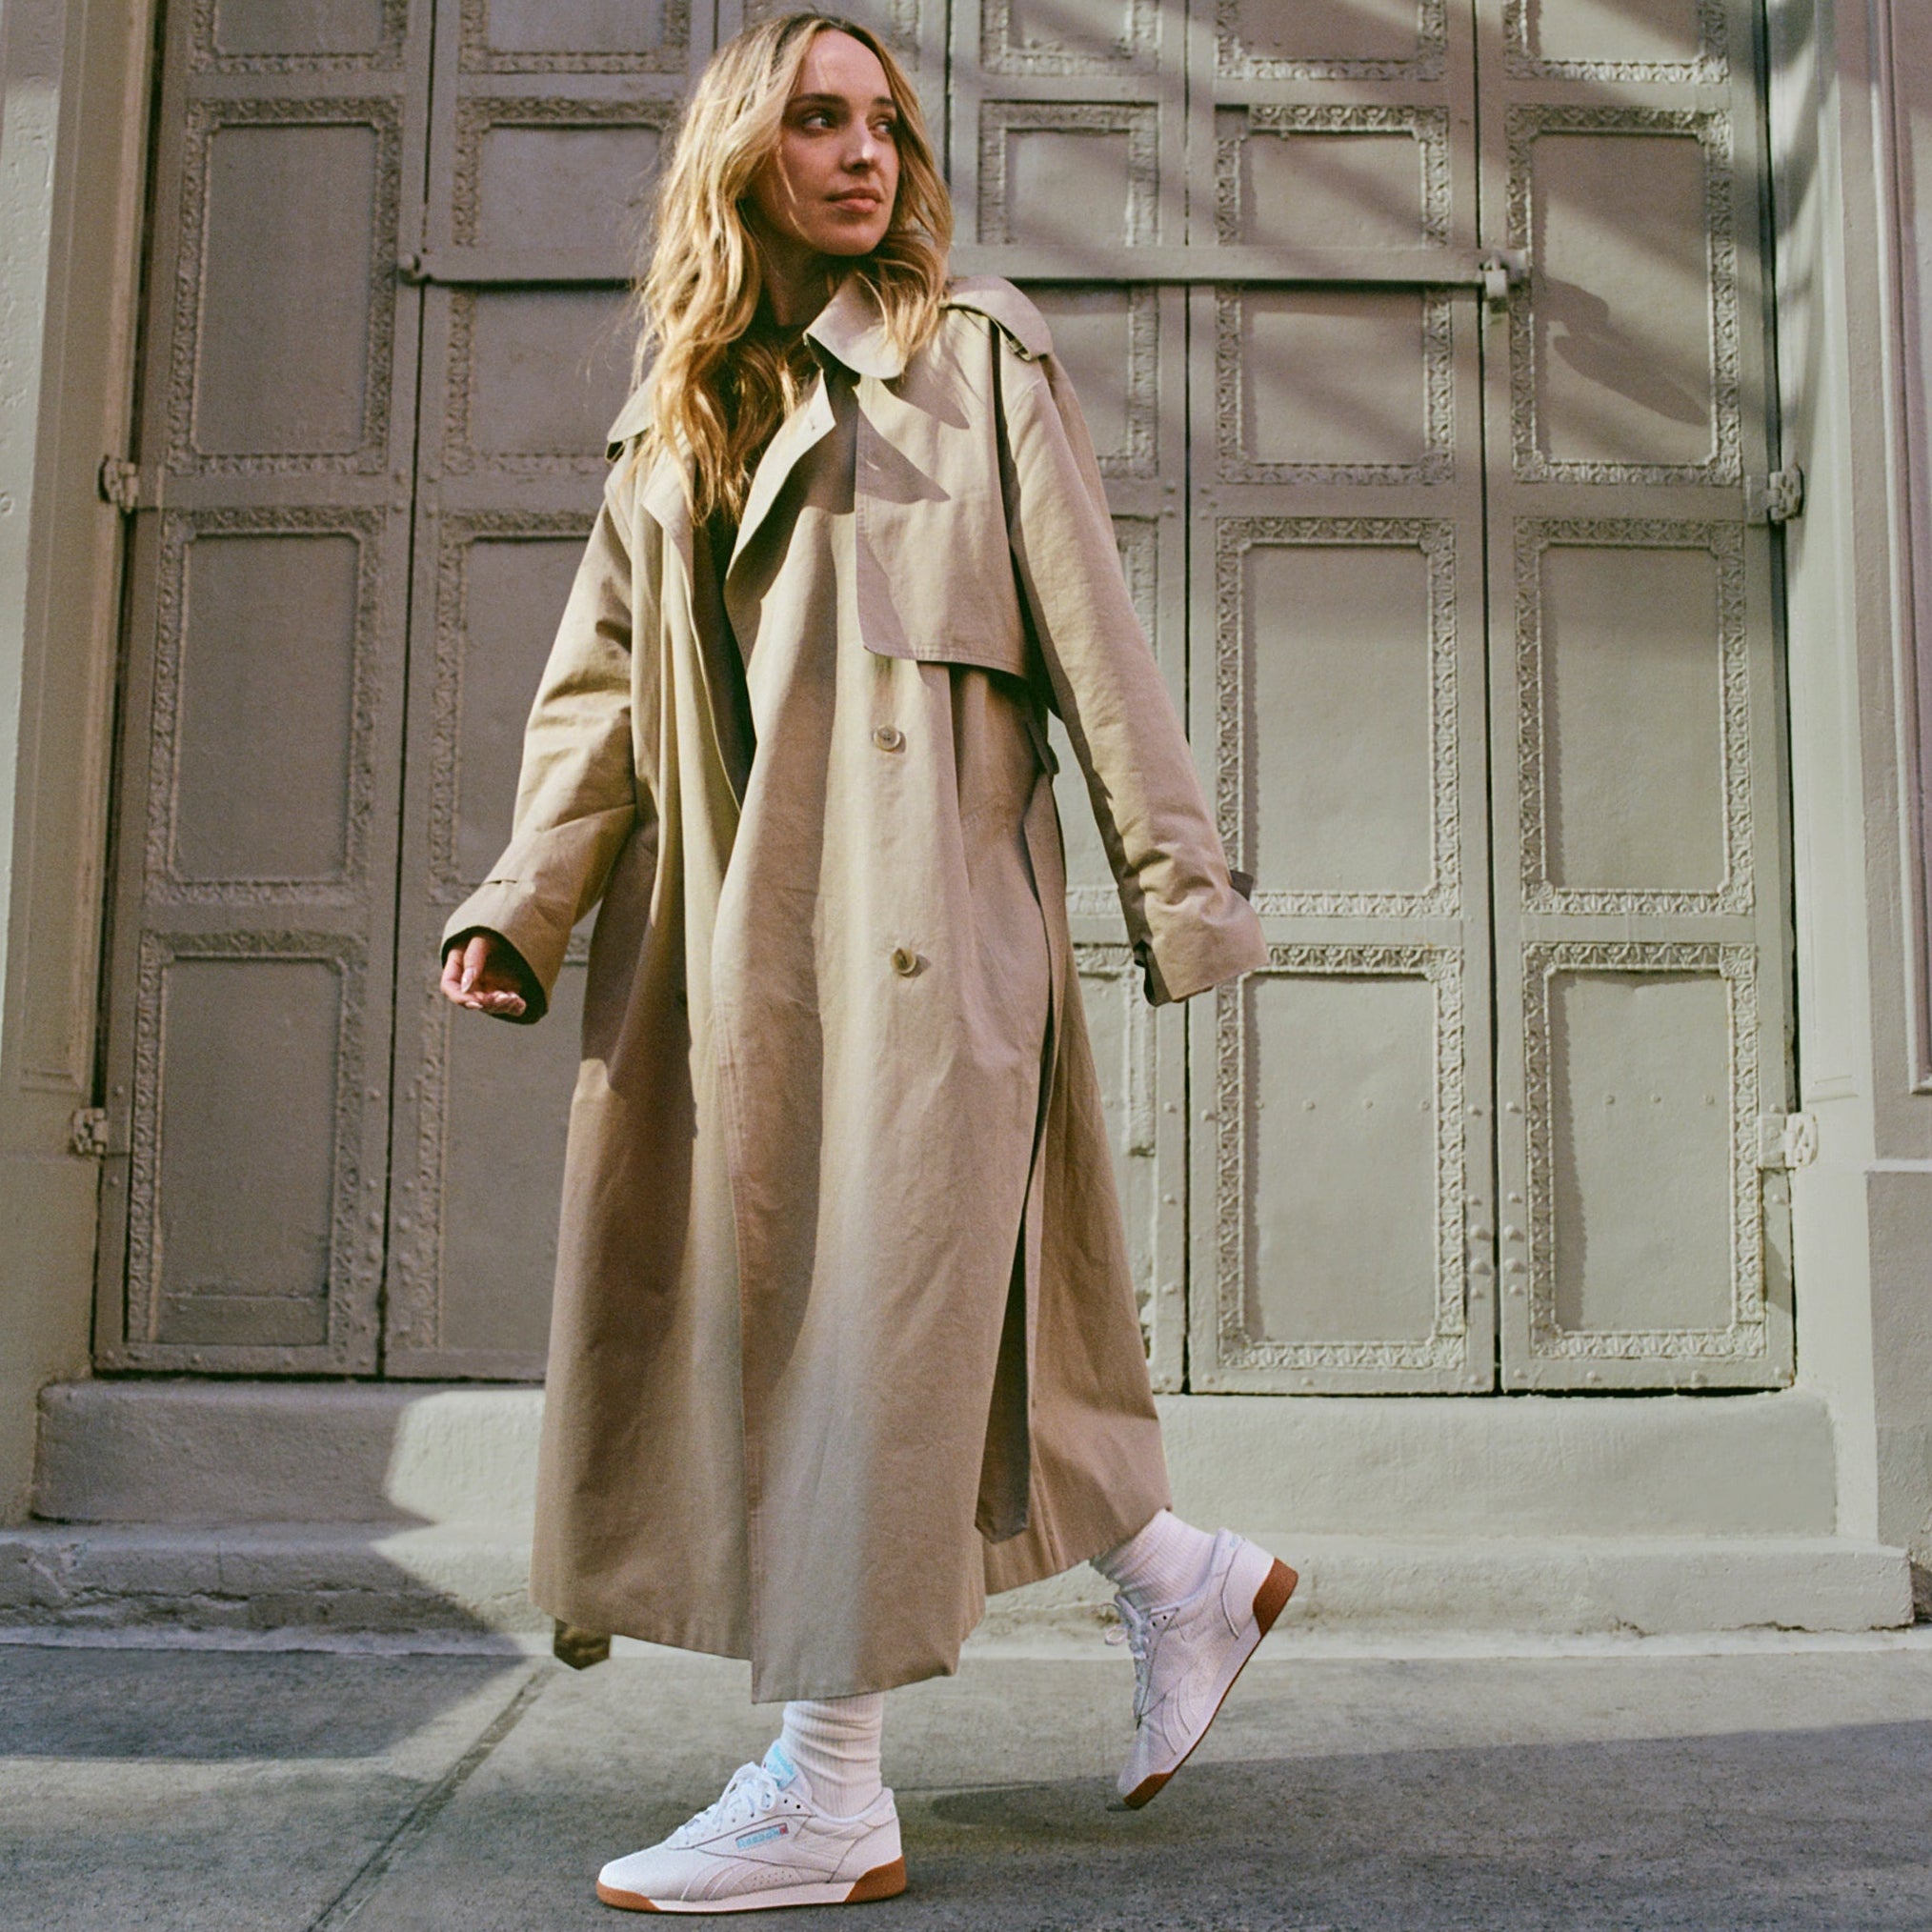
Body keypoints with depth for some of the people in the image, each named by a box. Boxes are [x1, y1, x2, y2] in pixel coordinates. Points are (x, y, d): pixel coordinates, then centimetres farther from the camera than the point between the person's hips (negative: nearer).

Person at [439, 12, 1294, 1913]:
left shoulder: (977, 355, 7)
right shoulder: (672, 421, 20)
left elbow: (1091, 636, 1)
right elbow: (601, 689, 14)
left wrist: (1180, 885, -3)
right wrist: (523, 902, 1)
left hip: (918, 895, -6)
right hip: (734, 925, 6)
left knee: (876, 1300, -8)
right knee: (755, 1296, 8)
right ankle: (1182, 1572, 25)